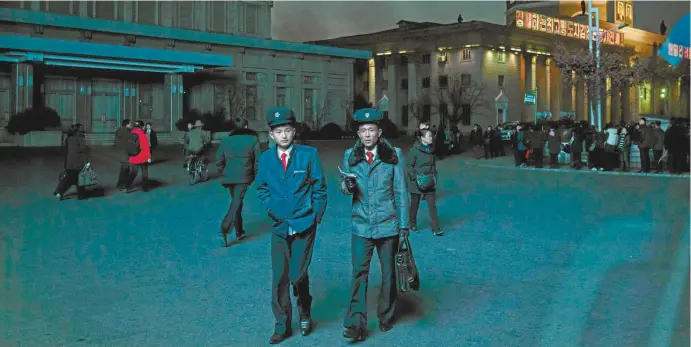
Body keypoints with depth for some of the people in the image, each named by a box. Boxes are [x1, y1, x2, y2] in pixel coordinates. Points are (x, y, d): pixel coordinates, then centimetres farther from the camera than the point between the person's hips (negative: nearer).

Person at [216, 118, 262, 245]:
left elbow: (219, 158, 8)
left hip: (229, 176, 4)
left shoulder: (226, 140, 11)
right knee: (237, 202, -10)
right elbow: (258, 158, -1)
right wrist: (255, 173, 11)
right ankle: (225, 227, -29)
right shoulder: (253, 139, 4)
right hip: (244, 177, -4)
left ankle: (239, 231, 23)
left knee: (235, 201, 17)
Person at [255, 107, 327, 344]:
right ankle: (282, 326, 17)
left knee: (298, 275, -1)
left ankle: (305, 313, 29)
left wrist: (315, 217, -3)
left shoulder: (308, 154, -6)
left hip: (304, 225, -2)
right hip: (279, 226, 2)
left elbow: (320, 189, -1)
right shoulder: (265, 159, 1)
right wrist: (271, 209, 1)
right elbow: (262, 189, 13)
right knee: (279, 278, 2)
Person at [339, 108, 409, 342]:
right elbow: (344, 188, 6)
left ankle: (386, 317, 30)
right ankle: (356, 324, -2)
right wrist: (347, 186, -19)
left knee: (388, 272, 12)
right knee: (359, 274, -5)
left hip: (388, 225, 0)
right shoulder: (350, 156, 0)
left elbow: (401, 192, -2)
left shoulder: (393, 155, -5)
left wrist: (404, 225, -4)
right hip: (361, 225, 1)